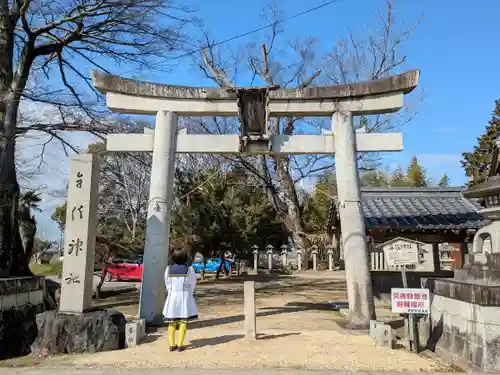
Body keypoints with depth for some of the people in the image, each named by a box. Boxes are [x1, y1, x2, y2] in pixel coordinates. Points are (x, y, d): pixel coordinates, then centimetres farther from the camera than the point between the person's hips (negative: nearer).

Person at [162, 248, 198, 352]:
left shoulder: (168, 269, -2)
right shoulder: (189, 269, -8)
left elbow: (167, 284, 5)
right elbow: (192, 284, 1)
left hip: (172, 296, 3)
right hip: (185, 296, -2)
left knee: (172, 322, 10)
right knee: (183, 321, 3)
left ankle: (171, 345, 9)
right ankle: (180, 345, 1)